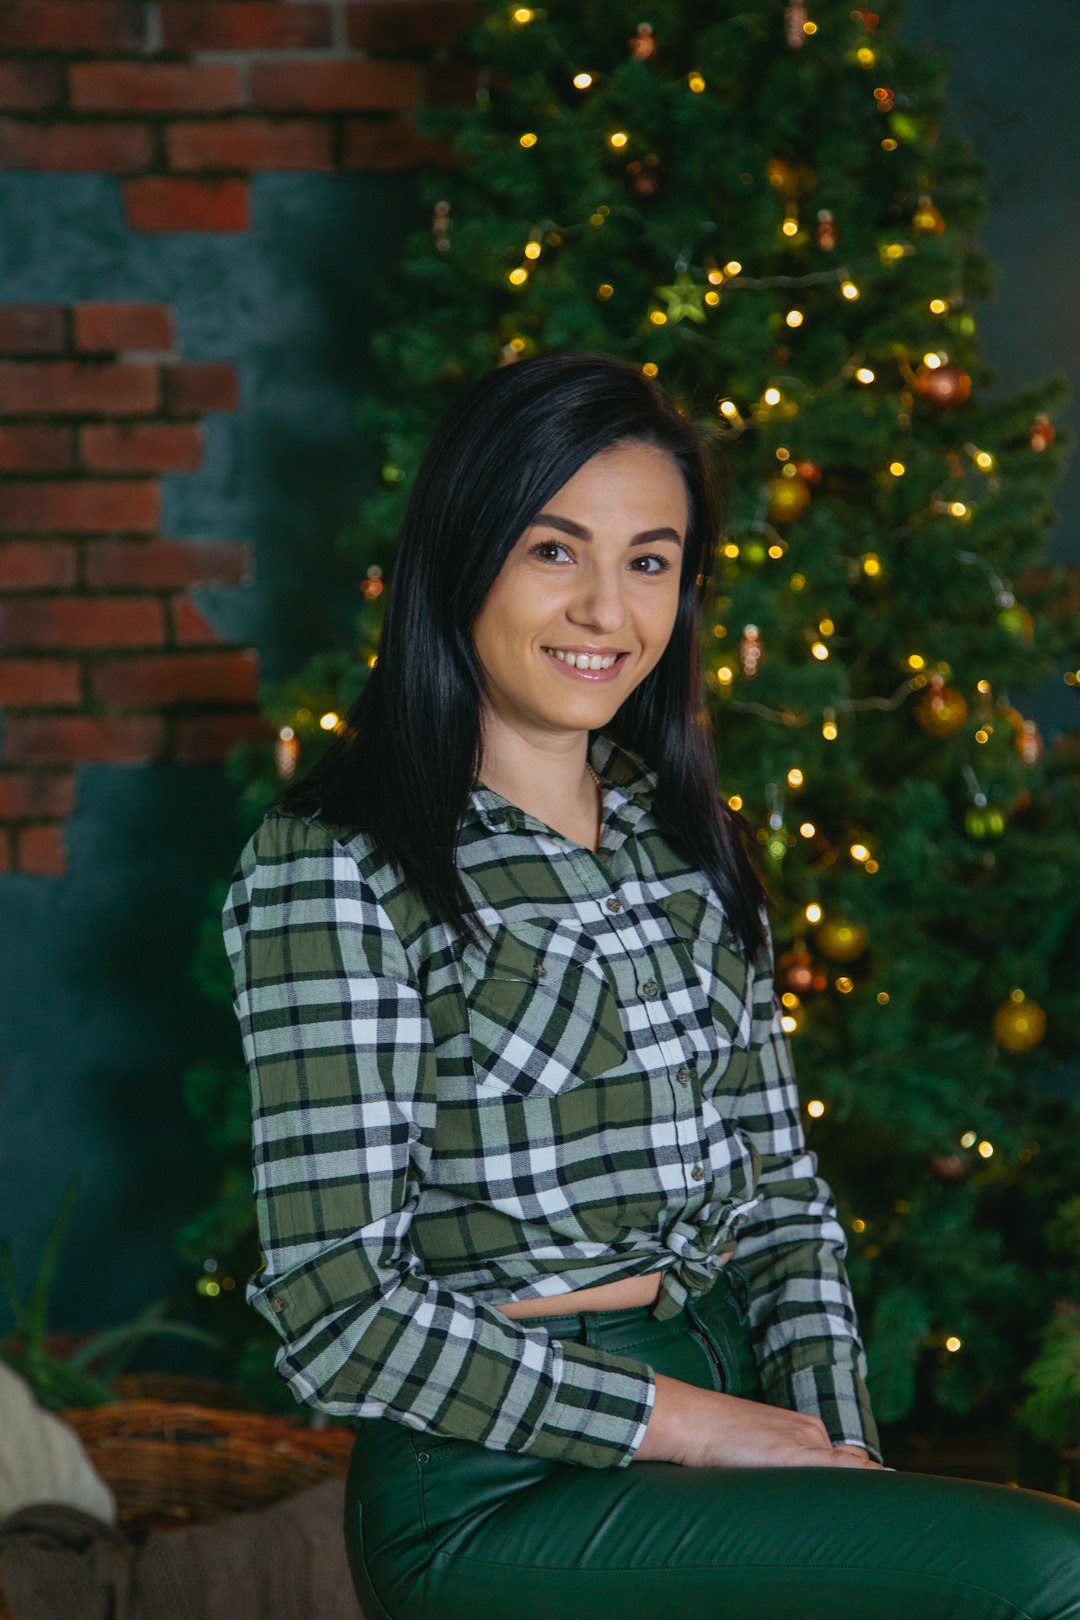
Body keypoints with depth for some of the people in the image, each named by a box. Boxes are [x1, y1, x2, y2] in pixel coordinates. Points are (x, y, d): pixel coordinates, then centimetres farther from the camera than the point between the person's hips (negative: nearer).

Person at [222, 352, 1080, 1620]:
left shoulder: (689, 844, 13)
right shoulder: (330, 868, -8)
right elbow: (337, 1311, -13)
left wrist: (834, 1447, -2)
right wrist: (688, 1421, -14)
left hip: (729, 1402, 6)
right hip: (500, 1483, -6)